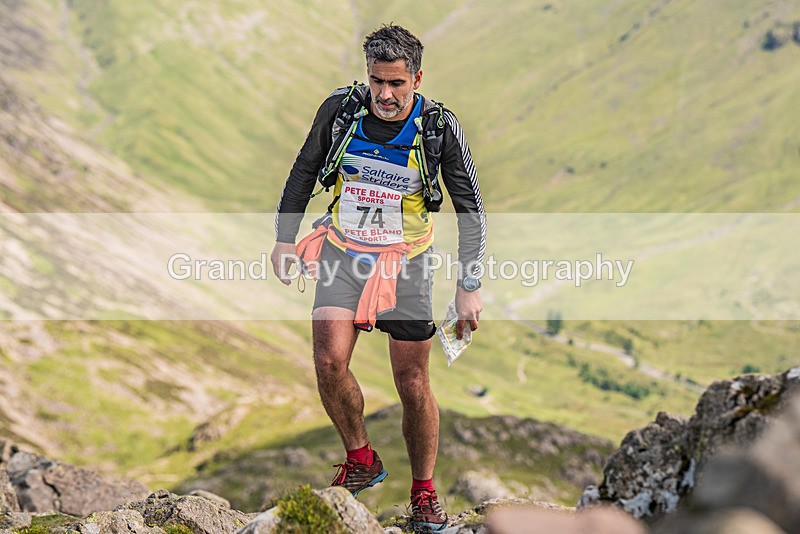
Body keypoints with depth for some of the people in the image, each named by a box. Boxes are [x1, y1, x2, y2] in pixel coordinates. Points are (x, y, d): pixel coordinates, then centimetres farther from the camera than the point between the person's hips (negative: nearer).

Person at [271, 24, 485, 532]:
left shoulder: (440, 126, -14)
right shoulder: (341, 108, -10)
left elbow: (471, 208, -7)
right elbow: (304, 172, 7)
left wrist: (470, 287, -10)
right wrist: (285, 238, 6)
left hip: (406, 260, -1)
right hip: (343, 252, 1)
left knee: (414, 385, 0)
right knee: (330, 363, -15)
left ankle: (425, 493, 19)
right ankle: (362, 460, 10)